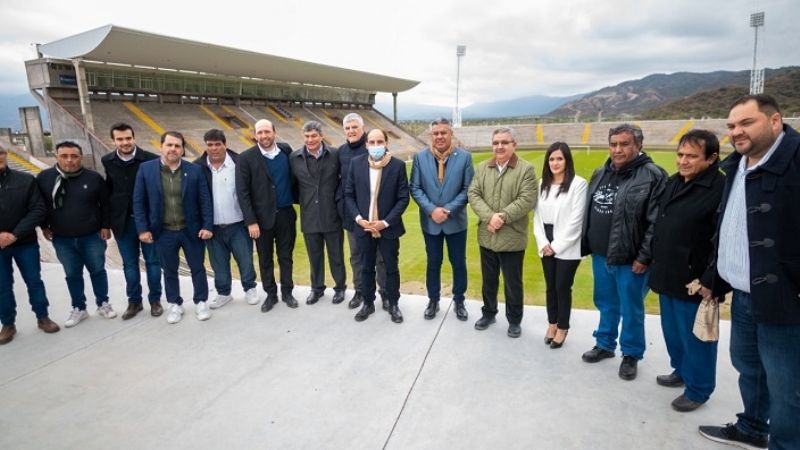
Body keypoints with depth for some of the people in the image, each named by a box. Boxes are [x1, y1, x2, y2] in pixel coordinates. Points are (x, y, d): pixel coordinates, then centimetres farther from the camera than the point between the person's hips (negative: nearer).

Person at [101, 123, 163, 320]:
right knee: (129, 264, 12)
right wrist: (107, 219, 6)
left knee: (152, 261, 8)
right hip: (122, 221, 3)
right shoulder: (107, 161, 0)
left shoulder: (151, 160, -12)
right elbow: (106, 190, 7)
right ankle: (134, 301, 25)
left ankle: (155, 300, 22)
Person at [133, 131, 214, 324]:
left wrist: (207, 226, -9)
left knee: (197, 268, 11)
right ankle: (174, 305, 31)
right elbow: (138, 202, -1)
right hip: (164, 232, 1)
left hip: (192, 230, 0)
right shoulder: (146, 169, -4)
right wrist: (142, 228, -7)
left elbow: (205, 200, -3)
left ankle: (201, 302, 28)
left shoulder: (194, 170, -5)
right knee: (169, 271, 14)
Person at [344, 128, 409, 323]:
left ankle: (393, 304, 28)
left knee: (391, 268, 11)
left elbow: (403, 198, -8)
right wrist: (358, 218, -9)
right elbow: (348, 194, 3)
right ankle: (368, 303, 31)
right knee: (366, 268, 14)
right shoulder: (356, 163, -1)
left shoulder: (398, 165, -8)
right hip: (363, 227, 2)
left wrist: (386, 222, -14)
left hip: (388, 228, -2)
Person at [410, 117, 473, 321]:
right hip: (430, 221, 1)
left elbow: (468, 189, -7)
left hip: (456, 221, 0)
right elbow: (415, 188, -3)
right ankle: (433, 301, 29)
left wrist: (449, 210, -16)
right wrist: (431, 209, -16)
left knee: (458, 263, 11)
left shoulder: (464, 157, -6)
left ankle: (459, 301, 29)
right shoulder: (420, 157, -3)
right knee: (433, 262, 13)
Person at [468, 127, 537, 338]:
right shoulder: (482, 168, 5)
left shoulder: (526, 169, -7)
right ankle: (488, 313, 37)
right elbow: (473, 195, -3)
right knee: (488, 279, 18)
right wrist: (490, 216, -18)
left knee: (513, 282, 10)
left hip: (512, 238, -3)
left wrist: (503, 216, -22)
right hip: (486, 236, 4)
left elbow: (527, 200, -15)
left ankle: (514, 320, 28)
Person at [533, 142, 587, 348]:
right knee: (550, 286, 13)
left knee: (563, 287, 4)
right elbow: (537, 215, 6)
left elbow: (576, 219, -13)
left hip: (567, 248, -4)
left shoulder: (578, 183, -10)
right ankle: (552, 323, 30)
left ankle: (562, 327, 22)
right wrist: (543, 243, -5)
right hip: (546, 246, 5)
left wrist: (557, 245, -12)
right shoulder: (543, 184, 8)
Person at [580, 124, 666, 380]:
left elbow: (657, 223, -17)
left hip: (630, 259, -6)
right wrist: (585, 245, 12)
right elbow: (588, 213, 14)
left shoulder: (653, 176, -13)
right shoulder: (600, 174, 9)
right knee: (606, 304, 20)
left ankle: (631, 354, 28)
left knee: (631, 309, 9)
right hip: (600, 255, 6)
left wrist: (644, 257, -19)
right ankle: (604, 344, 38)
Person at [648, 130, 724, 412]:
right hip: (668, 277, 8)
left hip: (694, 282, -8)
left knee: (695, 337, 8)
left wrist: (710, 282, -21)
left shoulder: (721, 189, -18)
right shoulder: (673, 182, 9)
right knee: (672, 331, 22)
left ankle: (698, 389, 26)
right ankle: (681, 371, 43)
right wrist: (657, 265, 17)